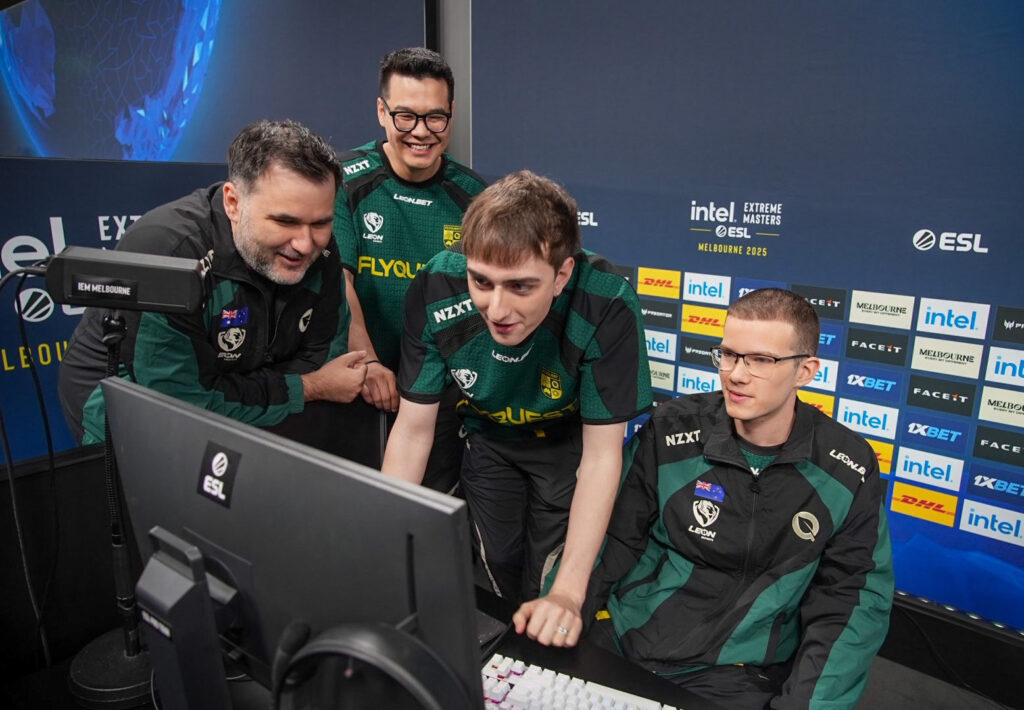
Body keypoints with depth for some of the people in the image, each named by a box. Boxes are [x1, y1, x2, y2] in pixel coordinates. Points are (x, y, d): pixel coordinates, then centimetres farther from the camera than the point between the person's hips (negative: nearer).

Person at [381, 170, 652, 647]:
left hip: (569, 443, -2)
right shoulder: (435, 290, -31)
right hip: (489, 438, 2)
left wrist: (568, 593, -31)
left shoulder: (607, 308, -38)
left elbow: (600, 456, -27)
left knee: (544, 589, -1)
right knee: (499, 569, 13)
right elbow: (412, 430, -19)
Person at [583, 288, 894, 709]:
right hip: (620, 641, -1)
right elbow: (610, 535, -1)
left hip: (737, 672, 1)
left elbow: (850, 599, -2)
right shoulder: (671, 432, -6)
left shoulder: (849, 471, -4)